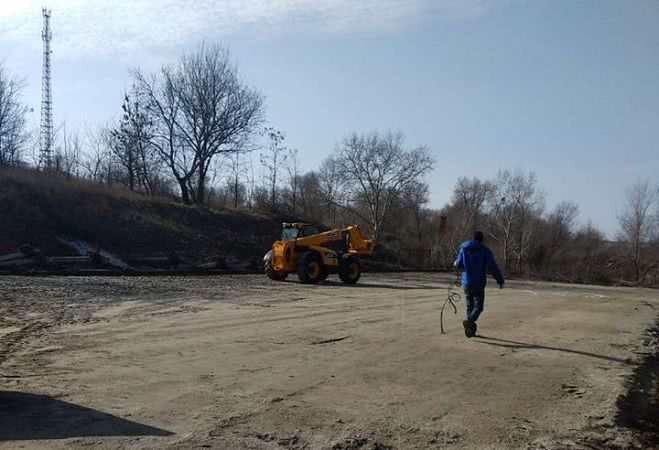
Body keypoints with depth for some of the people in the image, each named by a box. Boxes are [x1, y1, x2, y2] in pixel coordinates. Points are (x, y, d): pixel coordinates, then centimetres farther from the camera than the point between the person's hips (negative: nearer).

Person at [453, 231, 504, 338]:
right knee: (478, 306, 1)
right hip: (479, 283, -4)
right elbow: (493, 267, -10)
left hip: (466, 282, 4)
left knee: (470, 306, 15)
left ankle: (470, 329, 17)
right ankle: (469, 321, -25)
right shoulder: (485, 251, -6)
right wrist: (500, 281, -2)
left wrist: (456, 263, 35)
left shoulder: (464, 249, 5)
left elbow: (459, 266, 11)